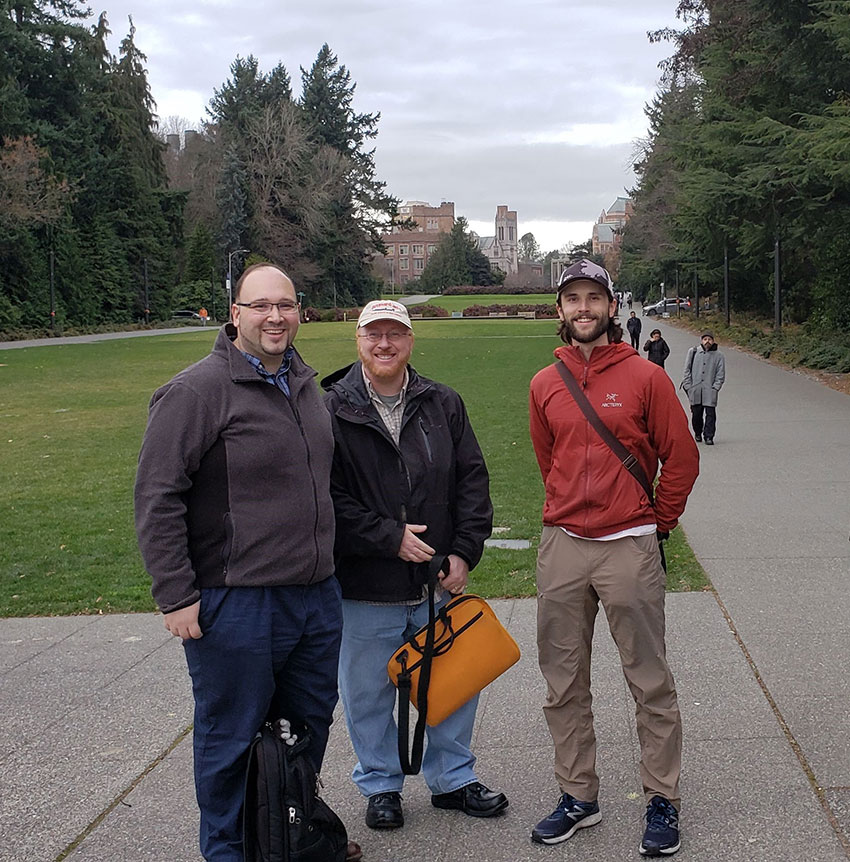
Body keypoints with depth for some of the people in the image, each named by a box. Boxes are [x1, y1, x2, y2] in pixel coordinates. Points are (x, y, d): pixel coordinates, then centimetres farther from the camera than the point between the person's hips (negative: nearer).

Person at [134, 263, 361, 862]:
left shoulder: (305, 386, 10)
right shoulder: (198, 391, -14)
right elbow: (157, 499, -16)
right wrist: (177, 595, -18)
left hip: (317, 597, 8)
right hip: (235, 604, -7)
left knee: (309, 723, 20)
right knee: (232, 738, 7)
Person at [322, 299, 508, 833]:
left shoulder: (443, 404, 4)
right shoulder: (332, 411, -7)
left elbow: (472, 479, 4)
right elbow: (328, 496, -12)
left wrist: (464, 552, -5)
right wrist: (390, 537, -17)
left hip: (440, 582, 3)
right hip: (366, 588, -3)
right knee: (369, 693, 11)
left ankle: (453, 778, 35)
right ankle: (381, 786, 32)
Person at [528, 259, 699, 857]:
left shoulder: (645, 377, -3)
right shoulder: (544, 385, 8)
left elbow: (682, 457, 1)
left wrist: (656, 523, 6)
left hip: (630, 549, -4)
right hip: (561, 546, 4)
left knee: (650, 683, 2)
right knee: (564, 684, 10)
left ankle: (663, 802, 14)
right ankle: (578, 798, 23)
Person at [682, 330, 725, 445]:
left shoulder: (718, 355, 7)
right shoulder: (693, 352, 8)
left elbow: (720, 375, 8)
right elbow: (687, 370, 8)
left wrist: (715, 387, -3)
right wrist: (688, 386, 0)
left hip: (710, 390, -1)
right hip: (694, 390, 1)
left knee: (710, 413, -9)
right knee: (696, 413, 5)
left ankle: (709, 436, -3)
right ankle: (698, 434, 25)